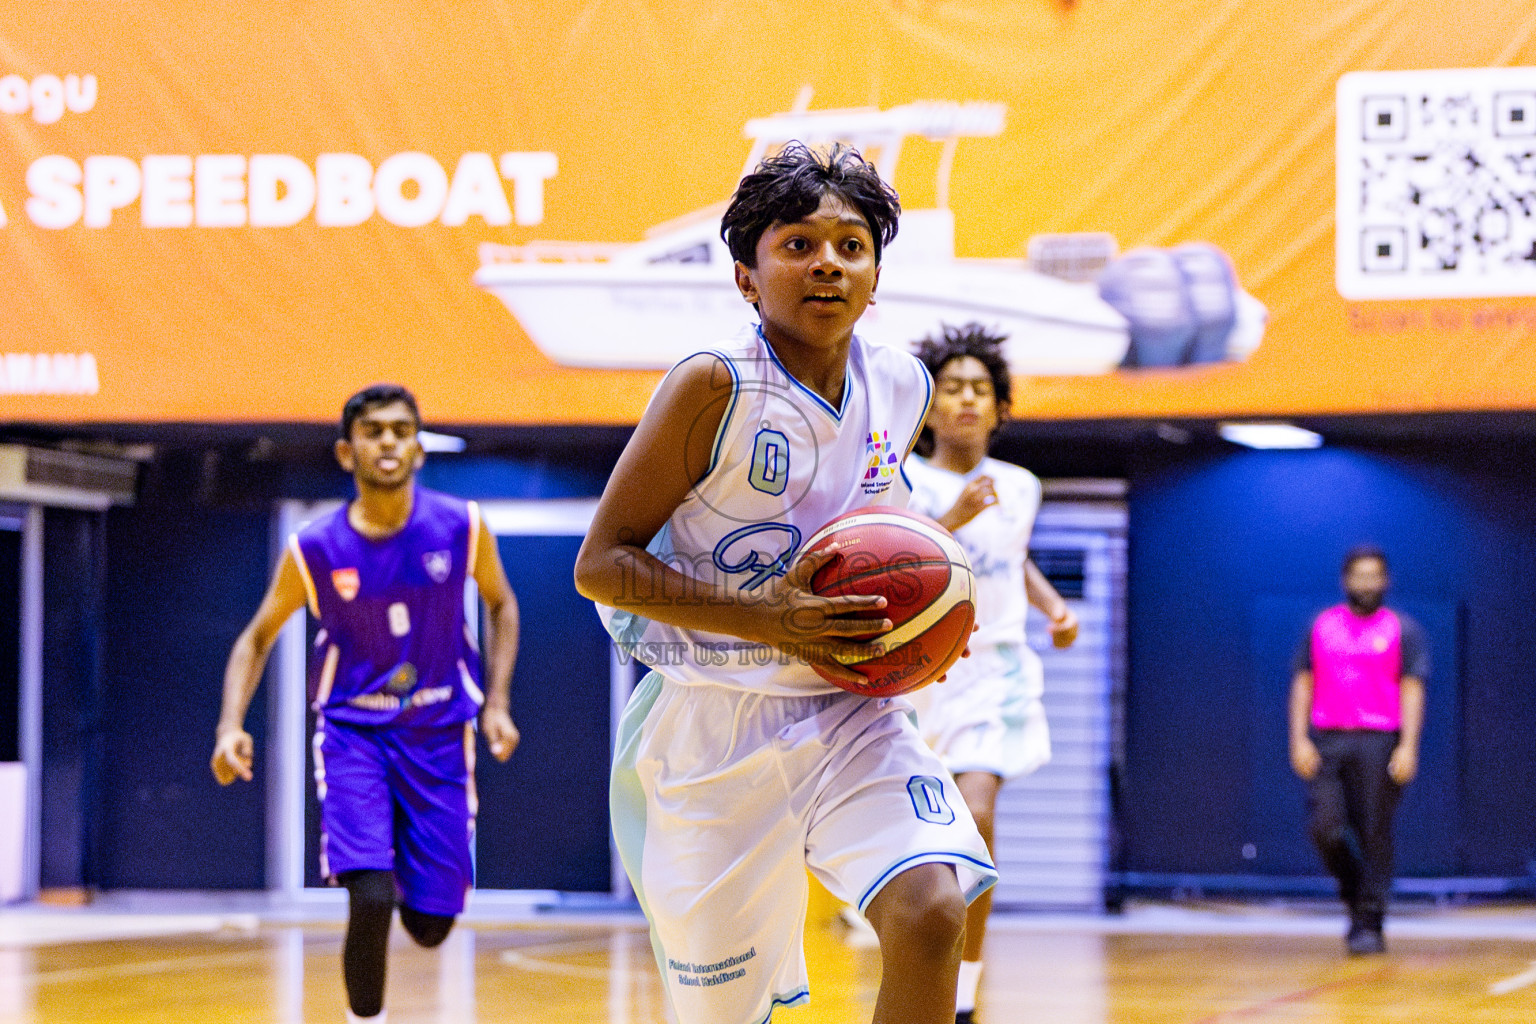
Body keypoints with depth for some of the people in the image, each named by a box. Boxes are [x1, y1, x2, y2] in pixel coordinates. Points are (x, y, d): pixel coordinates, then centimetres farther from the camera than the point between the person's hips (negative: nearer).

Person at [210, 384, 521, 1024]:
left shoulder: (461, 527, -10)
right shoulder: (314, 550, -11)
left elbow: (500, 605, 9)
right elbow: (257, 640, 2)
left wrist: (497, 702, -2)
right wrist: (231, 727, -13)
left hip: (438, 734, 2)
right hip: (352, 731, -2)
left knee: (430, 925, 5)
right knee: (370, 900, -22)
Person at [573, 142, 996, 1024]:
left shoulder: (903, 388, 3)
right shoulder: (715, 388, -14)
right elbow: (601, 563, -13)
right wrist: (766, 620, -24)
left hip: (848, 712, 3)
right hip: (714, 724, -3)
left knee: (930, 914, -23)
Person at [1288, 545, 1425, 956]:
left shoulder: (1402, 630, 6)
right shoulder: (1322, 626, 13)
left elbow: (1412, 690, 0)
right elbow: (1303, 684, 12)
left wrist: (1408, 747, -11)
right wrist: (1299, 740, 1)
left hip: (1379, 740, -2)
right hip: (1327, 740, 2)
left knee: (1374, 833, -4)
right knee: (1325, 828, -10)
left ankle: (1370, 924, 2)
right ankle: (1355, 894, 16)